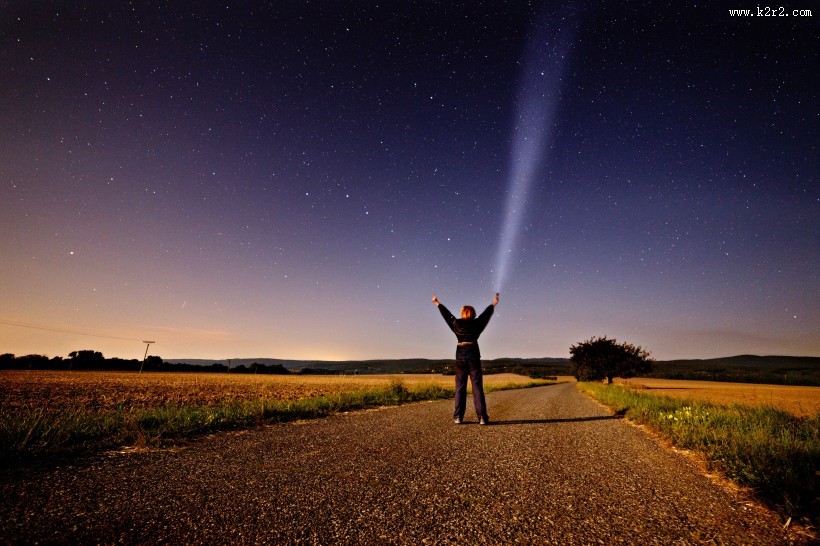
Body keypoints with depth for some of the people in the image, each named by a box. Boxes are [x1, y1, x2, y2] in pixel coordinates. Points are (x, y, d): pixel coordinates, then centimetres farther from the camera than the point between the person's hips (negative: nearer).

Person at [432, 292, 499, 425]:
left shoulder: (456, 324, 4)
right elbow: (486, 314, 18)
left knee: (460, 387, 6)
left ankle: (458, 417, 5)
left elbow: (446, 313, 18)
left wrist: (437, 303, 33)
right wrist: (494, 304, 35)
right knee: (477, 387, 0)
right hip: (474, 356, -1)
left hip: (460, 357, 1)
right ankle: (482, 417, -2)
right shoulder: (476, 324, 3)